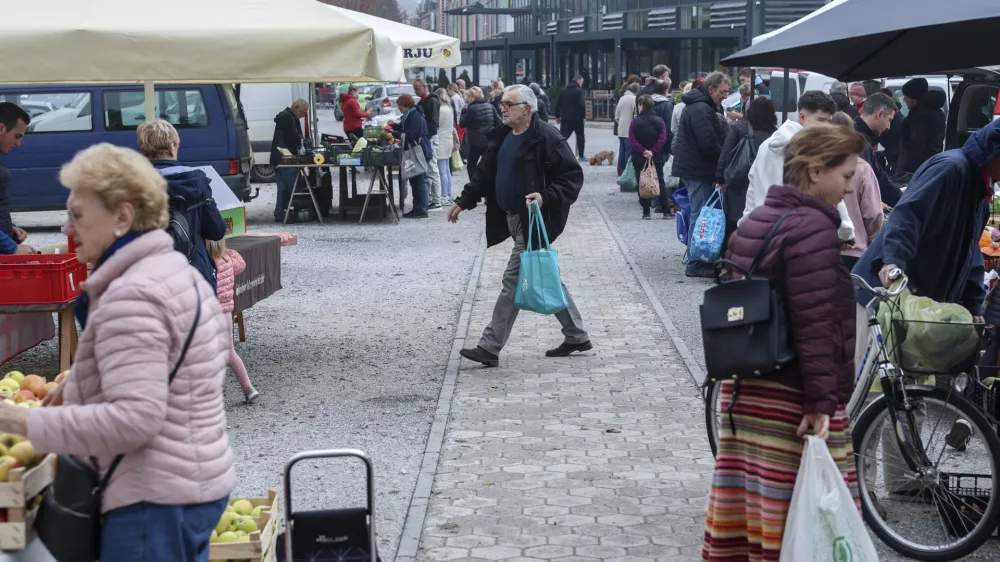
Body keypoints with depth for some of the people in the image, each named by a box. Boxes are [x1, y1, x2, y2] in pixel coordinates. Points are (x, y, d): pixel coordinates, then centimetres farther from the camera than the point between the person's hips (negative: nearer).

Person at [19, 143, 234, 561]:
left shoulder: (131, 297, -19)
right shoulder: (182, 273, 13)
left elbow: (134, 418, -26)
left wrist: (31, 424, -20)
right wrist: (80, 385, 13)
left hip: (155, 497, -10)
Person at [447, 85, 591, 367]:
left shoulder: (547, 138, -15)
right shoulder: (501, 137, 12)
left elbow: (573, 176, -16)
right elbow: (485, 174, 19)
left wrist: (546, 198, -28)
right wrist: (463, 202, 12)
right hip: (513, 218, 9)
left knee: (513, 280, -7)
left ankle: (490, 347, -3)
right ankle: (577, 336, 27)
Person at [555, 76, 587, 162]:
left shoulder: (564, 91, 10)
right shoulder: (580, 91, -9)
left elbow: (558, 104, 10)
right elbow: (582, 104, -17)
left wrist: (558, 116, 14)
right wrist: (583, 116, -8)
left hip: (565, 118, 4)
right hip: (577, 118, -4)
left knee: (562, 136, 1)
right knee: (580, 137, 9)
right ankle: (581, 156, 12)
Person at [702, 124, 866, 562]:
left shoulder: (753, 222, 14)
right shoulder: (813, 227, -14)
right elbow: (815, 322, -19)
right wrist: (822, 401, -19)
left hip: (744, 390, 9)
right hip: (790, 399, -9)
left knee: (740, 509, 12)